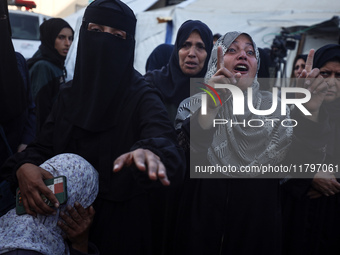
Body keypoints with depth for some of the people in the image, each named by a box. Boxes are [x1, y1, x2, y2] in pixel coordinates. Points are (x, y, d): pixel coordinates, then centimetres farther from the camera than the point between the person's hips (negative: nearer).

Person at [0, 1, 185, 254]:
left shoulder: (143, 98, -13)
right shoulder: (69, 97, 3)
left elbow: (166, 143, -31)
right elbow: (42, 146, 1)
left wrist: (150, 153, -56)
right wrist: (24, 166, -23)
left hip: (122, 224, -4)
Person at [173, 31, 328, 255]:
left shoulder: (273, 106, 3)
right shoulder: (194, 105, -3)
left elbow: (304, 162, -10)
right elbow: (190, 153, -23)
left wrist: (309, 110, -26)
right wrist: (210, 107, -39)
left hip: (259, 223, 2)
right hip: (206, 218, -1)